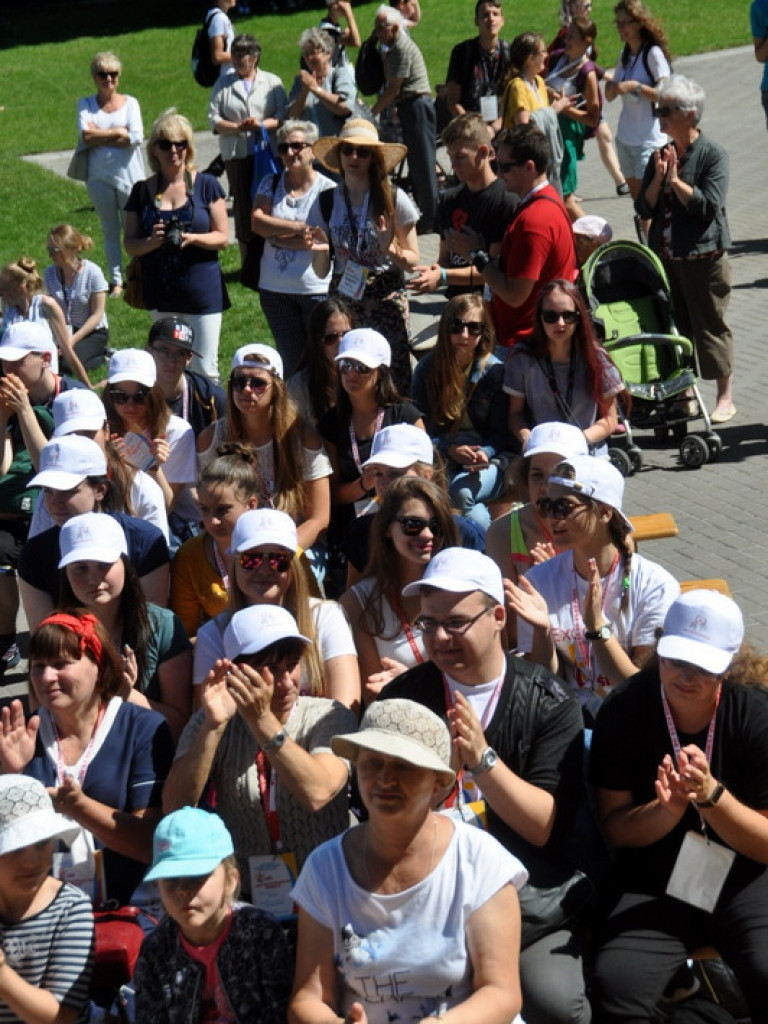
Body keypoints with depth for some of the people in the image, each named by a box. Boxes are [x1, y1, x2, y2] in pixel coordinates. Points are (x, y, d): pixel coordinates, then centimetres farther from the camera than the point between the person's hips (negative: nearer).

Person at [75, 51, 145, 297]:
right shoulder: (86, 104, 3)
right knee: (109, 230, 10)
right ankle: (116, 280, 17)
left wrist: (99, 136, -11)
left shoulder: (130, 103, 1)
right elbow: (86, 136, -13)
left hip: (128, 175, -1)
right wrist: (118, 132, -12)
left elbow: (136, 138, -13)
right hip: (99, 177, 1)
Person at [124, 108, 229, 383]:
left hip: (202, 293, -2)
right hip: (161, 296, 2)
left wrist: (192, 238, -20)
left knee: (204, 370, -1)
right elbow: (130, 244, 5)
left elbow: (222, 237, -1)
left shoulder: (206, 185, 0)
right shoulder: (142, 191, 5)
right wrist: (152, 242, -16)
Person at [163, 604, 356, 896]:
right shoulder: (209, 723, 5)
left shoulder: (329, 717, 0)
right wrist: (214, 725, -18)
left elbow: (317, 793, -18)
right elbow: (175, 807, -9)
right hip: (242, 902, 2)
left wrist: (262, 719, -23)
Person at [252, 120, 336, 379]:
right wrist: (300, 228, -16)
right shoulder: (270, 184, 7)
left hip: (317, 288, -4)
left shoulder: (327, 189, -7)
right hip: (275, 289, 4)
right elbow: (257, 221, -7)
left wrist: (276, 237, -9)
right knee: (289, 360, 14)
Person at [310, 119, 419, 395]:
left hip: (387, 299, -2)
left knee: (394, 381, -8)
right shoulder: (326, 203, 4)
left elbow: (412, 261, 3)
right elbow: (321, 271, 7)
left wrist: (390, 250, -16)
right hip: (343, 300, 2)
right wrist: (319, 251, -13)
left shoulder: (394, 199, -2)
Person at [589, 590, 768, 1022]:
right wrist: (667, 809, -23)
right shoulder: (624, 712, -7)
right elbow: (616, 828, -3)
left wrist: (710, 794, -24)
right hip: (655, 881, 1)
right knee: (615, 984, -27)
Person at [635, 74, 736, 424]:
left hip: (703, 257, -6)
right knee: (674, 327, 12)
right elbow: (644, 209, 5)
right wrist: (658, 178, -10)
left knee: (710, 326, 2)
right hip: (665, 257, 6)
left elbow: (709, 205, -19)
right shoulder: (661, 155, 7)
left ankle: (725, 397, 14)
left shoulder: (713, 154, -9)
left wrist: (676, 180, -17)